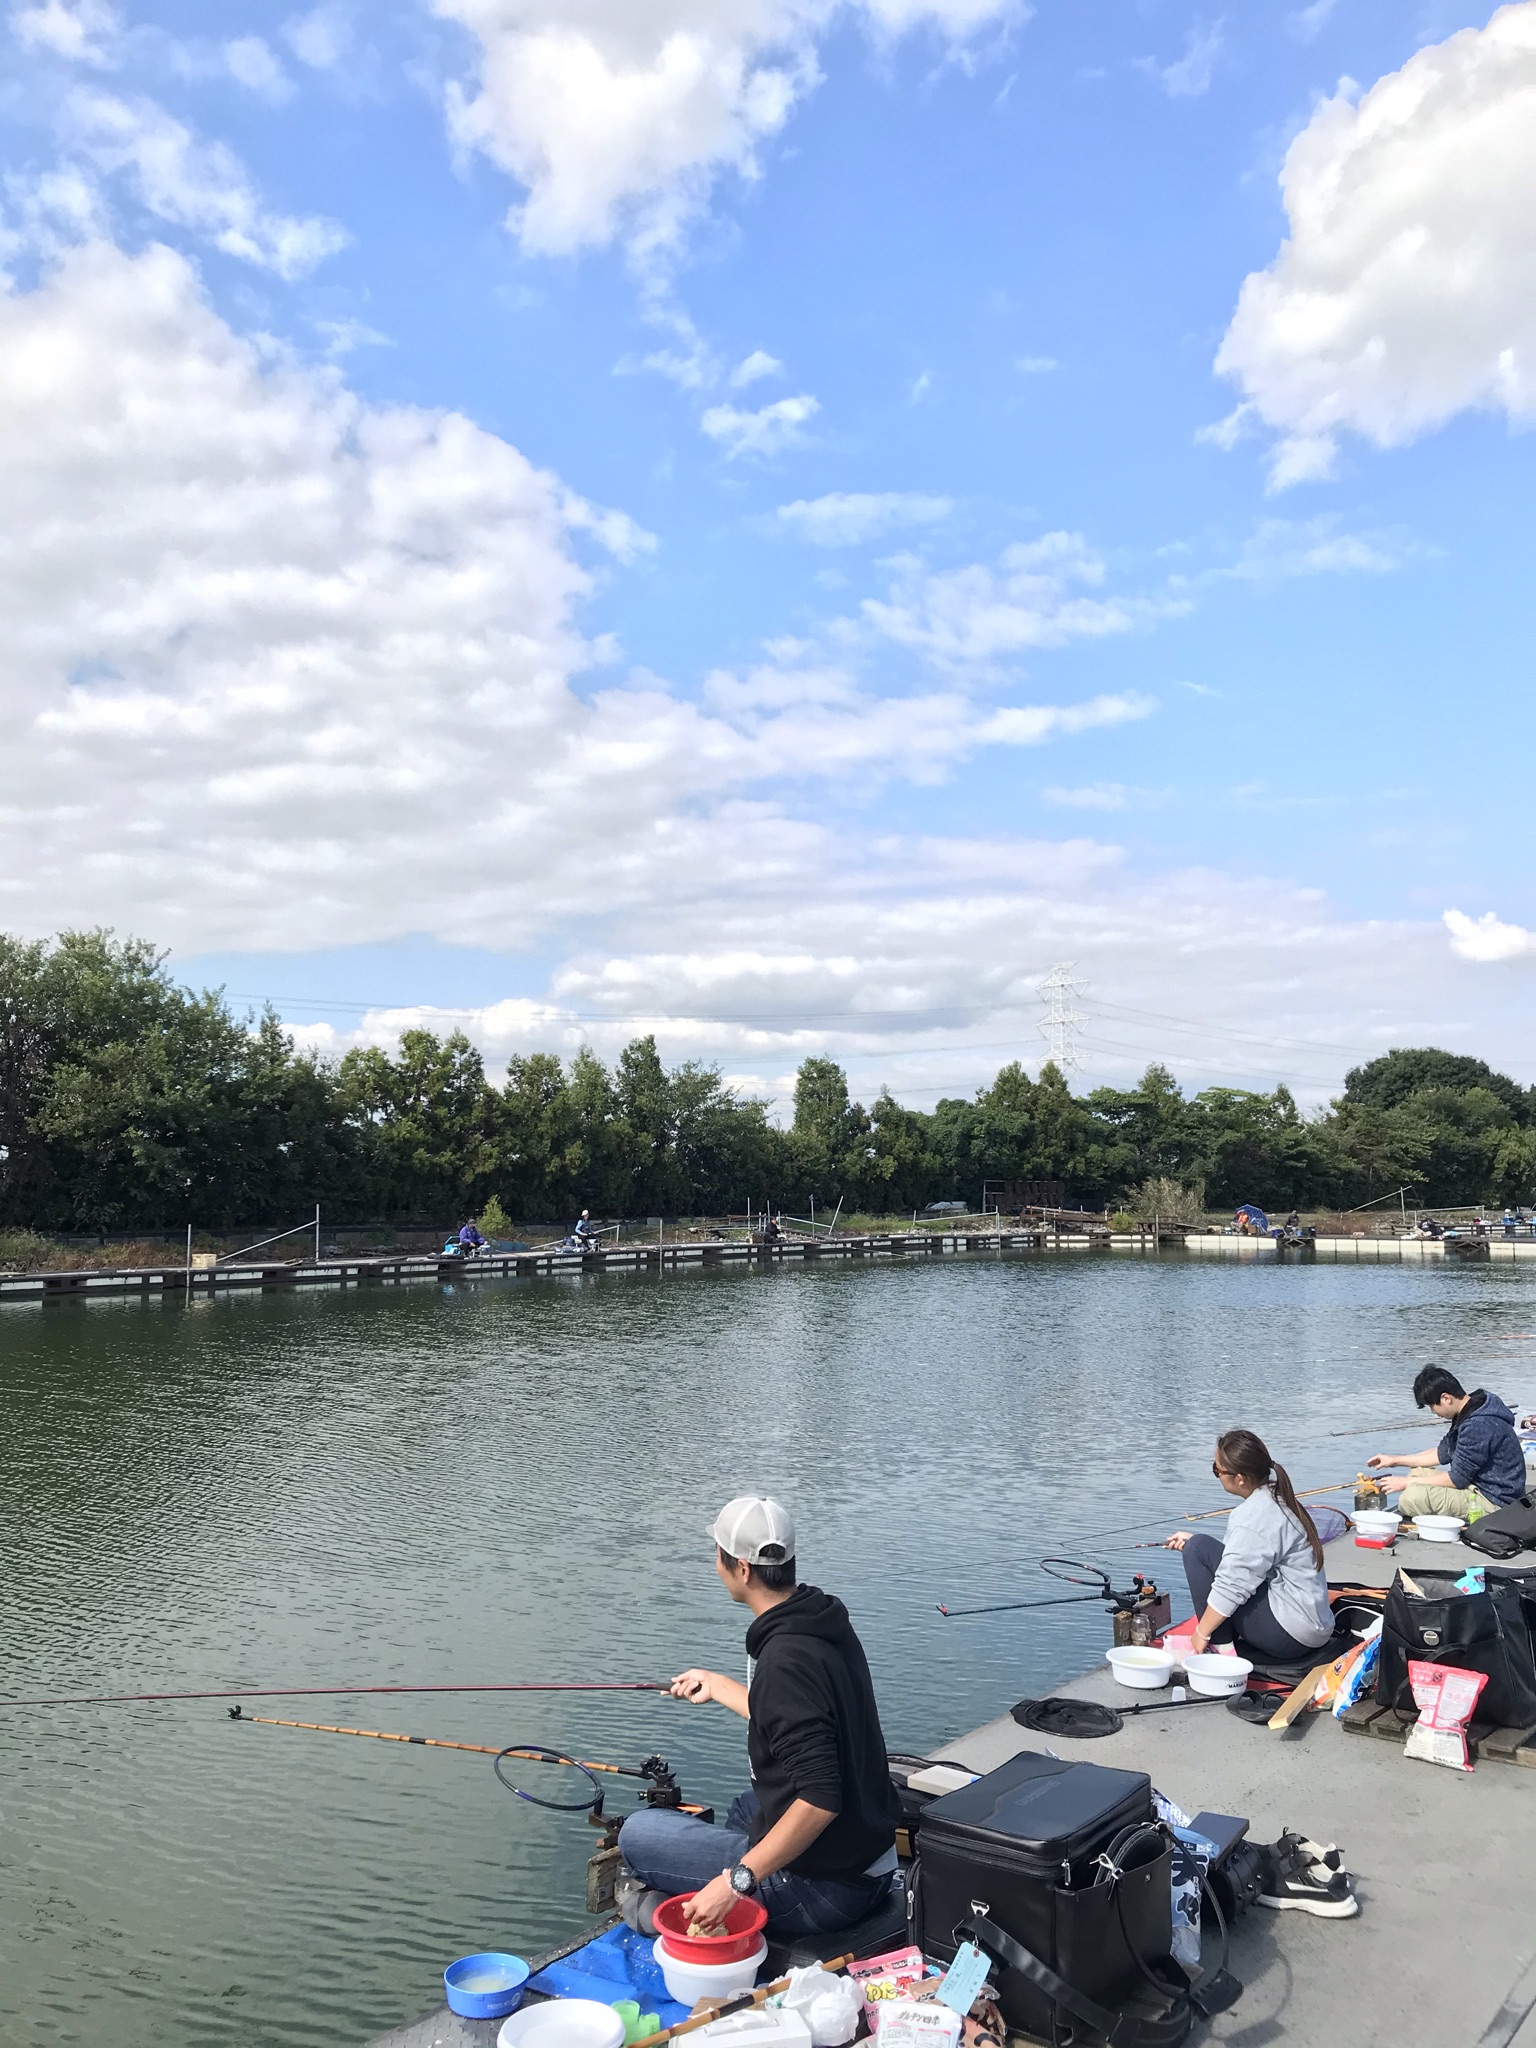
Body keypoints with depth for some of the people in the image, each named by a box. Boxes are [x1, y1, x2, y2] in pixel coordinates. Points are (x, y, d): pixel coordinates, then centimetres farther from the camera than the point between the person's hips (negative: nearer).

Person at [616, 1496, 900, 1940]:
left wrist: (736, 1881, -25)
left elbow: (821, 1799, -29)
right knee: (745, 1808, 34)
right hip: (872, 1855, 9)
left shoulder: (786, 1660, -25)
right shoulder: (827, 1624, 3)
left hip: (825, 1886, -9)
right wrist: (717, 1685, 32)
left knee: (638, 1833, -1)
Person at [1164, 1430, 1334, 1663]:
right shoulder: (1275, 1498, 10)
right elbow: (1243, 1554, 20)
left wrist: (1201, 1633, -11)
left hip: (1290, 1634, -11)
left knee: (1199, 1549, -12)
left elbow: (1232, 1586, -21)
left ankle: (1221, 1648, -6)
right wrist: (1192, 1542, 20)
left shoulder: (1254, 1516, -19)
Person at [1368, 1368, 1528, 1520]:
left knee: (1413, 1496, -27)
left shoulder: (1478, 1426, -26)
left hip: (1494, 1502, -11)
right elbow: (1443, 1453, 17)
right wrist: (1395, 1460, 16)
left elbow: (1457, 1479, -19)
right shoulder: (1468, 1414, 6)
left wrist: (1406, 1483, -10)